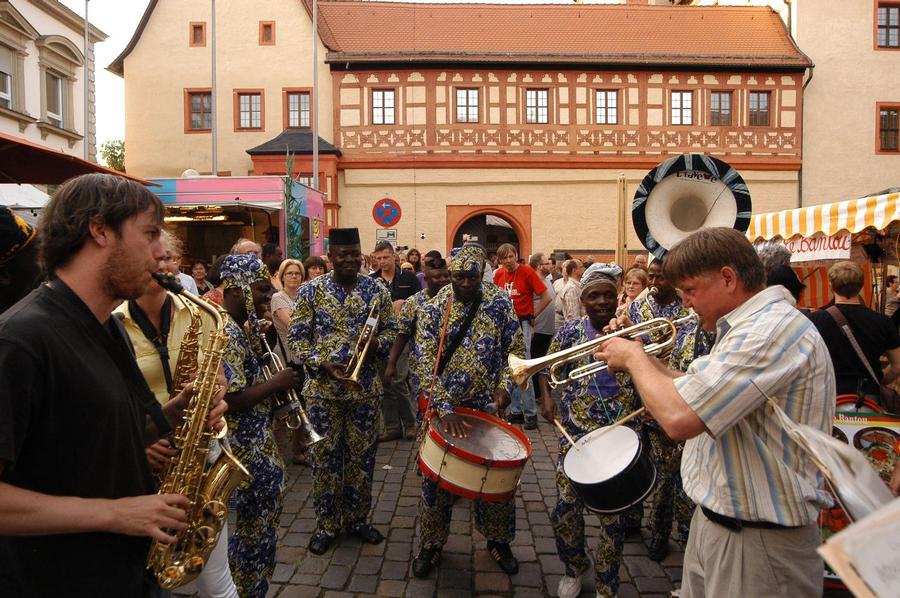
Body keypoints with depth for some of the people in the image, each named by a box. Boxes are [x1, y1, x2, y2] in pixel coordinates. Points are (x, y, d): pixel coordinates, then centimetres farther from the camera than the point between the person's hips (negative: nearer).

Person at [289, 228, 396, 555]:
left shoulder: (377, 290, 2)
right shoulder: (311, 290, -4)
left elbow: (391, 329, 9)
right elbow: (297, 336, -3)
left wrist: (377, 343, -13)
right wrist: (323, 364, -16)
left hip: (365, 387, 2)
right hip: (323, 388, -2)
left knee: (362, 455, 12)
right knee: (325, 456, 8)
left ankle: (357, 518, 30)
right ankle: (326, 523, 25)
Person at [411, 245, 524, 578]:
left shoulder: (500, 303, -2)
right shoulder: (433, 308, -7)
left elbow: (516, 349, 4)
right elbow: (425, 362, -13)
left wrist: (505, 385, -12)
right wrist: (445, 409, -23)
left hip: (488, 405, 1)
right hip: (443, 406, -1)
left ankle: (498, 540, 33)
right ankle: (431, 543, 28)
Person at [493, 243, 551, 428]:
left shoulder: (527, 272, -10)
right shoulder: (499, 274, 5)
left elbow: (546, 297, -9)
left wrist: (532, 316, -5)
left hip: (522, 324, -6)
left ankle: (530, 413, 0)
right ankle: (516, 410, 21)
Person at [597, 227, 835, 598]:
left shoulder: (773, 330, -25)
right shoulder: (750, 327, 10)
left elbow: (678, 418, -32)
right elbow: (697, 394, 16)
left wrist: (634, 357, -16)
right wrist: (645, 363, 2)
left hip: (757, 539, -9)